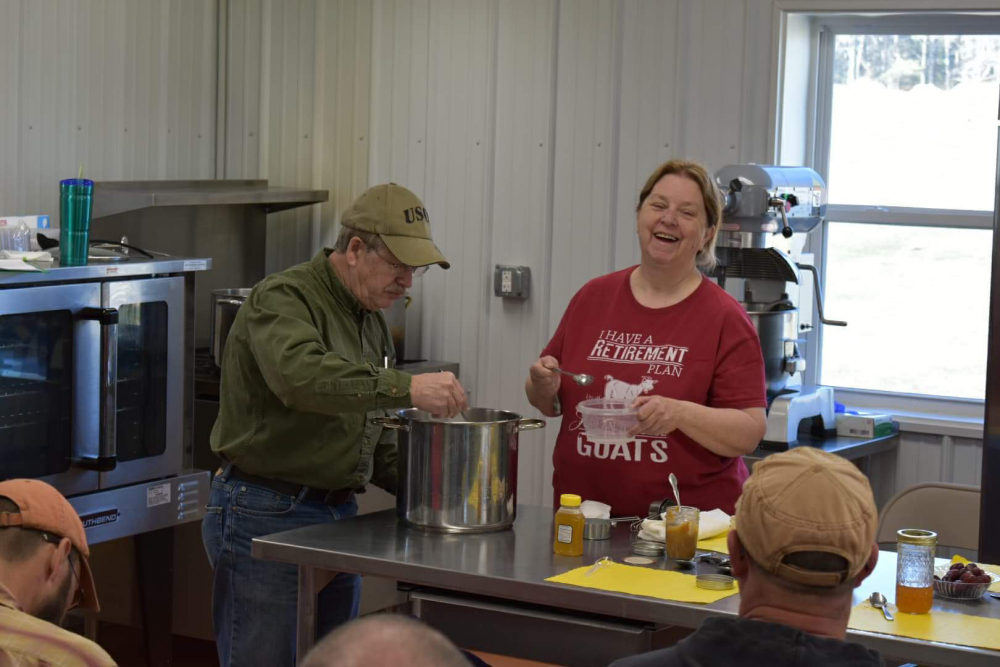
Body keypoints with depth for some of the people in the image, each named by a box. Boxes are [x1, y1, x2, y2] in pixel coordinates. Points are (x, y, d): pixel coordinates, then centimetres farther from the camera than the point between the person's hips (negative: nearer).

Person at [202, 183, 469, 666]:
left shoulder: (371, 319, 16)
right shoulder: (283, 299, -12)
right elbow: (300, 376, -35)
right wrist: (405, 388, -40)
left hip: (339, 516, 9)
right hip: (265, 518, -9)